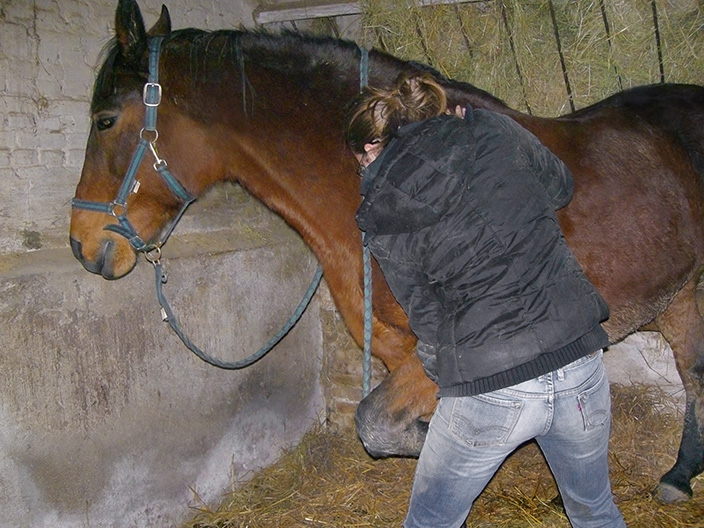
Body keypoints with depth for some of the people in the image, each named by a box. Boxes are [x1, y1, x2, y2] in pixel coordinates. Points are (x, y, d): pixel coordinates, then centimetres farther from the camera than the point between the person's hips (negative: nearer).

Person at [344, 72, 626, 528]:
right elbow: (561, 188, 18)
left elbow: (426, 316, 1)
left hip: (487, 394, -3)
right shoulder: (495, 131, 1)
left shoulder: (382, 215, -4)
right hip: (581, 364, 4)